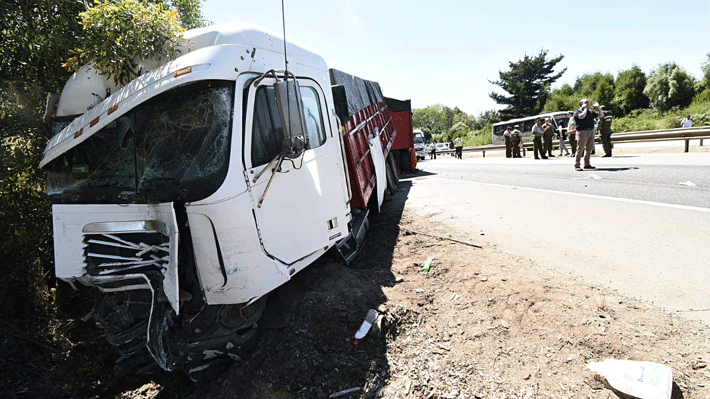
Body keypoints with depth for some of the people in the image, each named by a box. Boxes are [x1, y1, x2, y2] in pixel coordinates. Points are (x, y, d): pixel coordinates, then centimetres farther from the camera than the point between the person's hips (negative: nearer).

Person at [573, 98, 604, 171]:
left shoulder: (591, 112, 19)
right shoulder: (577, 112, -1)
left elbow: (601, 115, 20)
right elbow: (582, 116, -21)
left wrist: (598, 107, 10)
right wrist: (585, 108, -7)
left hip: (591, 131, 7)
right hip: (582, 131, -7)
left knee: (589, 149, 7)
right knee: (580, 149, -9)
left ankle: (587, 164, 15)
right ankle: (577, 166, -6)